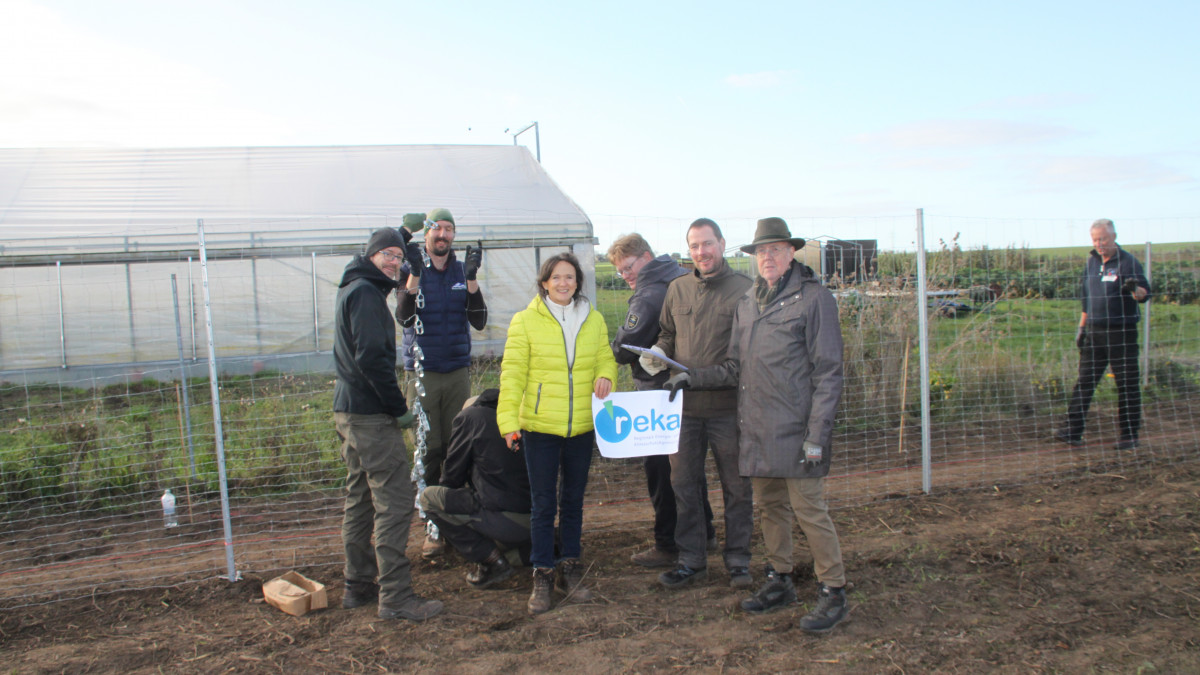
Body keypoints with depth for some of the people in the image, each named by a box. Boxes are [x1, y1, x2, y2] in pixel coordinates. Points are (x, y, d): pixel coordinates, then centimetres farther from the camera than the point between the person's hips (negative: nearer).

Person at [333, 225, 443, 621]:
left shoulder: (352, 287, 15)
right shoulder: (366, 293, -14)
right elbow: (371, 358, -23)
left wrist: (406, 231, 39)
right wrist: (399, 405, -17)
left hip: (349, 410, 11)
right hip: (371, 414, -11)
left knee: (359, 499, 15)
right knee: (394, 503, -9)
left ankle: (358, 586, 23)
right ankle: (395, 596, -8)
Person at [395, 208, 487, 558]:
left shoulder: (462, 271, 8)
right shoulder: (410, 271, 0)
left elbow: (479, 321, -1)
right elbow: (404, 316, -15)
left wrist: (471, 278, -13)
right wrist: (415, 272, -24)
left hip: (458, 371, 2)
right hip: (423, 372, -2)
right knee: (429, 452, -1)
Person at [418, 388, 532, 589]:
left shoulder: (468, 417, 3)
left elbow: (452, 475, 8)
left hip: (505, 519, -7)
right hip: (537, 518, 8)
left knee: (428, 497, 6)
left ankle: (491, 559, 0)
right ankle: (524, 548, 15)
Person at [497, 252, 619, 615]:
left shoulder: (593, 320, 5)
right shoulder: (525, 321, -5)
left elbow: (606, 358, 14)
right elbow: (512, 373, -6)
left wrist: (605, 376, -9)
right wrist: (508, 419, -13)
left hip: (582, 426, 3)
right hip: (540, 426, -3)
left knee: (573, 501, 14)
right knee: (543, 504, 2)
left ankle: (571, 569, 27)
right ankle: (542, 575, 15)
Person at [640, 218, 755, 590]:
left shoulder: (744, 288, -4)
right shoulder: (677, 289, 10)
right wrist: (657, 352, -2)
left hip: (728, 405, -4)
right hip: (684, 405, 4)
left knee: (736, 486, 7)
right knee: (684, 484, 11)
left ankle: (738, 560, 22)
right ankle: (691, 560, 24)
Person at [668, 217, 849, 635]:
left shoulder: (814, 298, -5)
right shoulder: (747, 304, 14)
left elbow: (828, 373, -9)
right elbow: (735, 368, 18)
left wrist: (817, 433, -14)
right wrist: (693, 378, 6)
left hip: (796, 429, -6)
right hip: (757, 428, 6)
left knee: (808, 508, -2)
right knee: (771, 506, 14)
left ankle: (833, 592, 11)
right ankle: (779, 581, 28)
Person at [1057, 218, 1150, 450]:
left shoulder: (1127, 262, -6)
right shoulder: (1091, 262, 12)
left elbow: (1145, 293, -15)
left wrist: (1135, 289, -39)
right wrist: (1081, 327, 17)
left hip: (1122, 332, -6)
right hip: (1095, 331, 6)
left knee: (1127, 384, 1)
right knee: (1084, 381, 4)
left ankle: (1129, 434, 11)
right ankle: (1073, 430, 7)